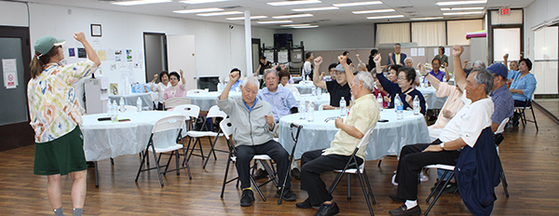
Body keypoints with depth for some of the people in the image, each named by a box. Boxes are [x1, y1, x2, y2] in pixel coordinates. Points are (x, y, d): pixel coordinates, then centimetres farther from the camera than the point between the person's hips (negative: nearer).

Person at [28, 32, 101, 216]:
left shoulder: (32, 82, 11)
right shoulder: (62, 72, -8)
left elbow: (33, 116, 14)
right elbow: (95, 62, 0)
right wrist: (83, 40, 11)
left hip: (42, 135, 6)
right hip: (66, 132, -6)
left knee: (54, 178, 12)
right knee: (79, 175, 0)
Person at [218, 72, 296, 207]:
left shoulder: (265, 106, 15)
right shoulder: (234, 105, 8)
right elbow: (222, 103, -14)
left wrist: (271, 124, -8)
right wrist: (231, 82, -16)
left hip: (265, 141, 2)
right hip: (244, 143, -2)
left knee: (283, 154, -25)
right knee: (242, 157, -35)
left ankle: (284, 188, -10)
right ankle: (246, 191, -18)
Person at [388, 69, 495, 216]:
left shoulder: (481, 109, -24)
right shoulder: (474, 101, 6)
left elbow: (466, 140, -29)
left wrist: (440, 147, -23)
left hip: (452, 153, -11)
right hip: (442, 143, 11)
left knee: (409, 160, -20)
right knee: (407, 149, 17)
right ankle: (404, 191, 26)